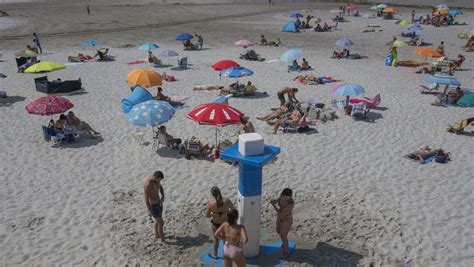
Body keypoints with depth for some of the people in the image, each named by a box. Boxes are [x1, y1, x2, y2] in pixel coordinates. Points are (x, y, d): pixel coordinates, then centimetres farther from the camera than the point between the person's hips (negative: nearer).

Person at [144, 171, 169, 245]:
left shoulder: (156, 179, -7)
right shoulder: (148, 184, -34)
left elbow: (161, 188, 12)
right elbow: (146, 198, -25)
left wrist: (163, 196, -4)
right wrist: (149, 211, -18)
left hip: (158, 202, 8)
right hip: (153, 206, -8)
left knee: (158, 220, 26)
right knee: (161, 223, 2)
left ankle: (157, 235, 48)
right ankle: (162, 240, 22)